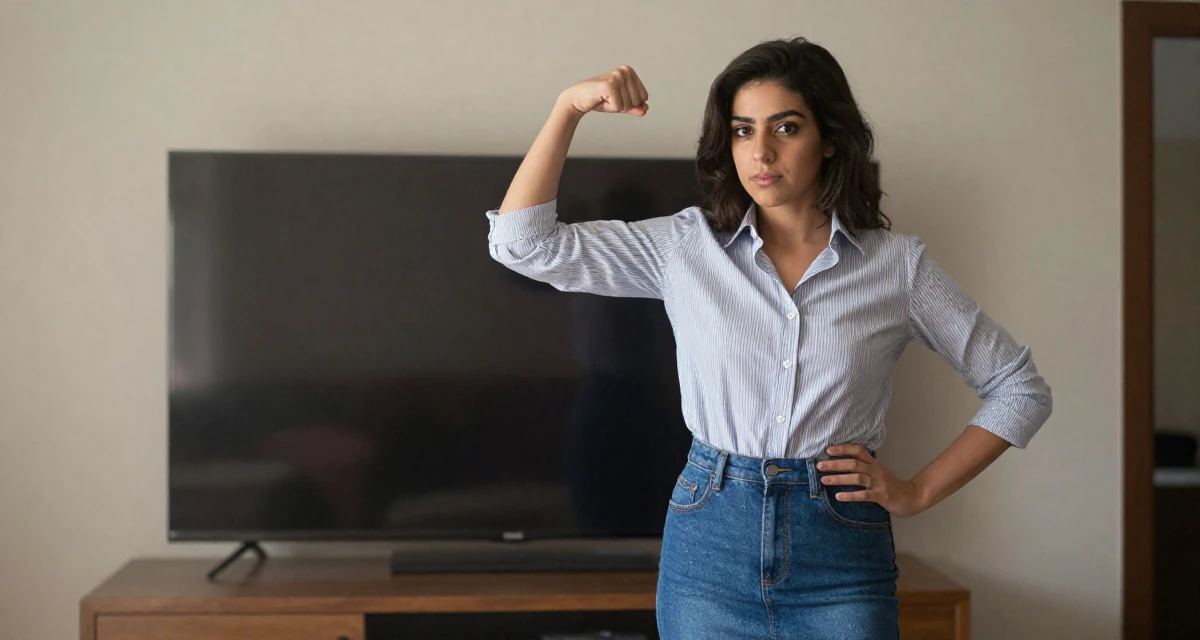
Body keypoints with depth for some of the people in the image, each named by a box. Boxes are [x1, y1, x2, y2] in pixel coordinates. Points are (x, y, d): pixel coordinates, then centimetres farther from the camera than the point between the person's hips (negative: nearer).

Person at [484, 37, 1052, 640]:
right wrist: (570, 106, -10)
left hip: (841, 561, 0)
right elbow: (521, 242, -5)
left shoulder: (899, 264, -1)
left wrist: (919, 491, 1)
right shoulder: (685, 246, 1)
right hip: (709, 545, 1)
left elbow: (1021, 387, 7)